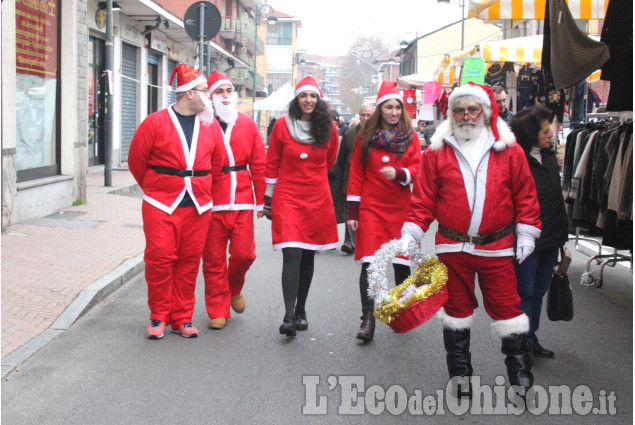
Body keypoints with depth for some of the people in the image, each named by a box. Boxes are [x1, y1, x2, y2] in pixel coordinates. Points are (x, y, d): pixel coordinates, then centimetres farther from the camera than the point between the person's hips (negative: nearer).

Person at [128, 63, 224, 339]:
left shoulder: (210, 125, 8)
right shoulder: (155, 123, -4)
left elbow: (217, 161, 18)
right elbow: (136, 160, 3)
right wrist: (154, 189, 11)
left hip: (198, 207, 3)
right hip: (161, 207, -3)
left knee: (189, 262, 6)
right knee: (160, 260, -4)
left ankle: (183, 317, 18)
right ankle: (159, 316, 12)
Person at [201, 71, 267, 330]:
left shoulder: (247, 124, 9)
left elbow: (259, 164, 9)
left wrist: (260, 200, 7)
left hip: (242, 201, 2)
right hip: (212, 203, -2)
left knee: (244, 253, -3)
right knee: (214, 259, 2)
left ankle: (234, 288, 30)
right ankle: (218, 311, 15)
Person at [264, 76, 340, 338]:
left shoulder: (329, 128, 3)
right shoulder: (282, 126, -1)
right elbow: (272, 164, 5)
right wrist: (269, 198, 6)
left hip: (317, 198, 3)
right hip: (287, 198, -2)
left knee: (308, 257, 9)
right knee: (292, 255, -14)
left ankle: (301, 311, 23)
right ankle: (289, 316, -16)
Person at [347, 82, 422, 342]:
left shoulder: (410, 136, 7)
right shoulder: (367, 137, 5)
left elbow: (417, 169, 2)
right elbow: (356, 175, 6)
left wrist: (398, 173, -20)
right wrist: (353, 212, 1)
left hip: (400, 208, 1)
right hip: (372, 206, -1)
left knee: (402, 263, 5)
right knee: (369, 263, -10)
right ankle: (368, 319, -8)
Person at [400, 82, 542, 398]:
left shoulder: (509, 150, 2)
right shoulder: (437, 152, 1)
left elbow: (525, 195, 6)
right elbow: (423, 199, 2)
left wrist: (526, 234, 3)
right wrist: (409, 235, -5)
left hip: (497, 247, 0)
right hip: (452, 246, 1)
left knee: (505, 305, 3)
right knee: (457, 306, 11)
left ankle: (519, 368, 20)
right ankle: (459, 369, 25)